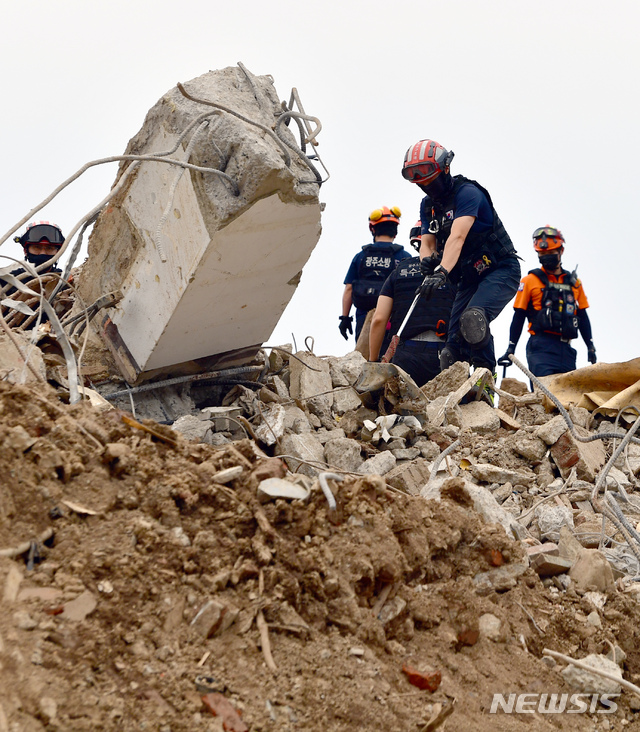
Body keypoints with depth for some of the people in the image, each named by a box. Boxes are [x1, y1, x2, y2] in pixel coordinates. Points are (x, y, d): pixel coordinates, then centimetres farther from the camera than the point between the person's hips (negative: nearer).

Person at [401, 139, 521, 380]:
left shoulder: (467, 193, -17)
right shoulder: (428, 205, 8)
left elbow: (457, 237, -32)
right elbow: (427, 241, 2)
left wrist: (442, 272, -46)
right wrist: (426, 258, -23)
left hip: (501, 270, -7)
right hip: (470, 277, 8)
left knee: (473, 319, -32)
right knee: (454, 348, -3)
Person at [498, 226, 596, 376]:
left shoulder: (574, 282, 17)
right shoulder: (530, 281, 6)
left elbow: (583, 317, 20)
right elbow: (518, 317, 4)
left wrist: (590, 346, 12)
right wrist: (511, 349, -2)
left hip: (566, 349, 4)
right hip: (542, 347, -4)